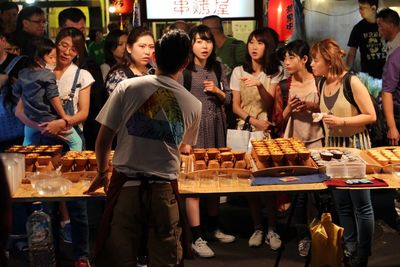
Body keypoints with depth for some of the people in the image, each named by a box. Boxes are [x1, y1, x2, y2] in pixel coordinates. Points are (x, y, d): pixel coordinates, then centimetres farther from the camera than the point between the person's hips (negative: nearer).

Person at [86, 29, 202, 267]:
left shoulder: (127, 88, -4)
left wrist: (102, 172, 16)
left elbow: (103, 140, -2)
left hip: (126, 186, -1)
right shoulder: (194, 104, 2)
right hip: (164, 190, 1)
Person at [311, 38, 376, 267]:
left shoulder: (352, 82, -15)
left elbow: (371, 116, -15)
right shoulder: (323, 84, 7)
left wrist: (342, 121, -24)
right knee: (342, 203, 14)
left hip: (355, 147, -7)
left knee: (361, 204, 1)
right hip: (333, 147, 7)